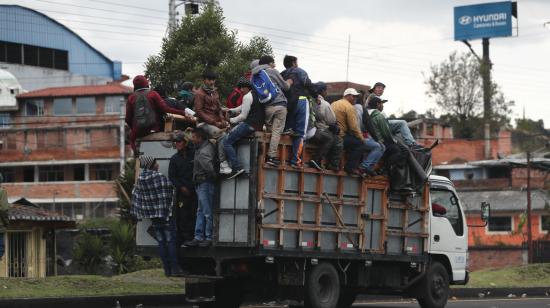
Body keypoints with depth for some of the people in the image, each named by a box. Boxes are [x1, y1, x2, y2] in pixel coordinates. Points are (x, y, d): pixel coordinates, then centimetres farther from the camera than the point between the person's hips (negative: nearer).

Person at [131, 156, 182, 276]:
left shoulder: (140, 179, 3)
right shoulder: (160, 177, -15)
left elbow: (136, 197, 9)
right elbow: (169, 193, -15)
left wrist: (138, 213, 16)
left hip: (153, 215, 5)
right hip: (165, 213, -5)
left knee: (161, 241, 9)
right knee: (171, 241, 0)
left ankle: (167, 269, 8)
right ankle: (174, 268, -1)